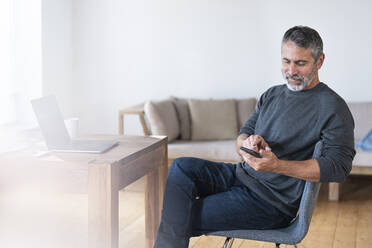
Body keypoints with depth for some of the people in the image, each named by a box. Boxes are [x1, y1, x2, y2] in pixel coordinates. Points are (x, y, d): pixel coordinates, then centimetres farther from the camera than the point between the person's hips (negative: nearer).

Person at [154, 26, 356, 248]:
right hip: (242, 175, 8)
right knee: (181, 167, -15)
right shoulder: (272, 95, 13)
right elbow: (241, 138, 14)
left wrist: (277, 165, -28)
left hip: (273, 200, -7)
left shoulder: (333, 107, -10)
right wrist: (248, 142, -13)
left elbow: (339, 167, -19)